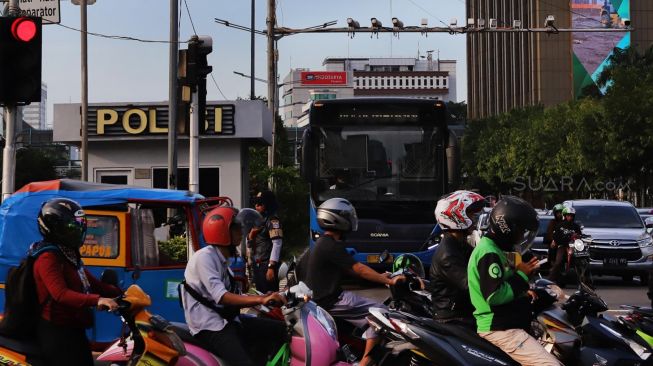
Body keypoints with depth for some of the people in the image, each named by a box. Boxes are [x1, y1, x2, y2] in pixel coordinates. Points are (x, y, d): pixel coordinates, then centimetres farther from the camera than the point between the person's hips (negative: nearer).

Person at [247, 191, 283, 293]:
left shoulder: (272, 220, -9)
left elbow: (277, 244, -17)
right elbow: (249, 245, 21)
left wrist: (271, 267, -22)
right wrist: (251, 234, -2)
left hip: (267, 265, -9)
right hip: (256, 265, 9)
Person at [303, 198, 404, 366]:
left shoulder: (323, 243, 14)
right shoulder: (332, 246, -18)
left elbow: (350, 269, 18)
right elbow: (359, 270, -20)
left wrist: (379, 276, 15)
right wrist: (389, 281, -16)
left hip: (319, 297, 10)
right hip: (332, 302, -10)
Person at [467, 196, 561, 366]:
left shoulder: (495, 249, 18)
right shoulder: (489, 253, -15)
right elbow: (495, 296, -24)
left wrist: (524, 272, 10)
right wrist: (521, 276, -13)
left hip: (505, 323, 11)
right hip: (499, 329, -11)